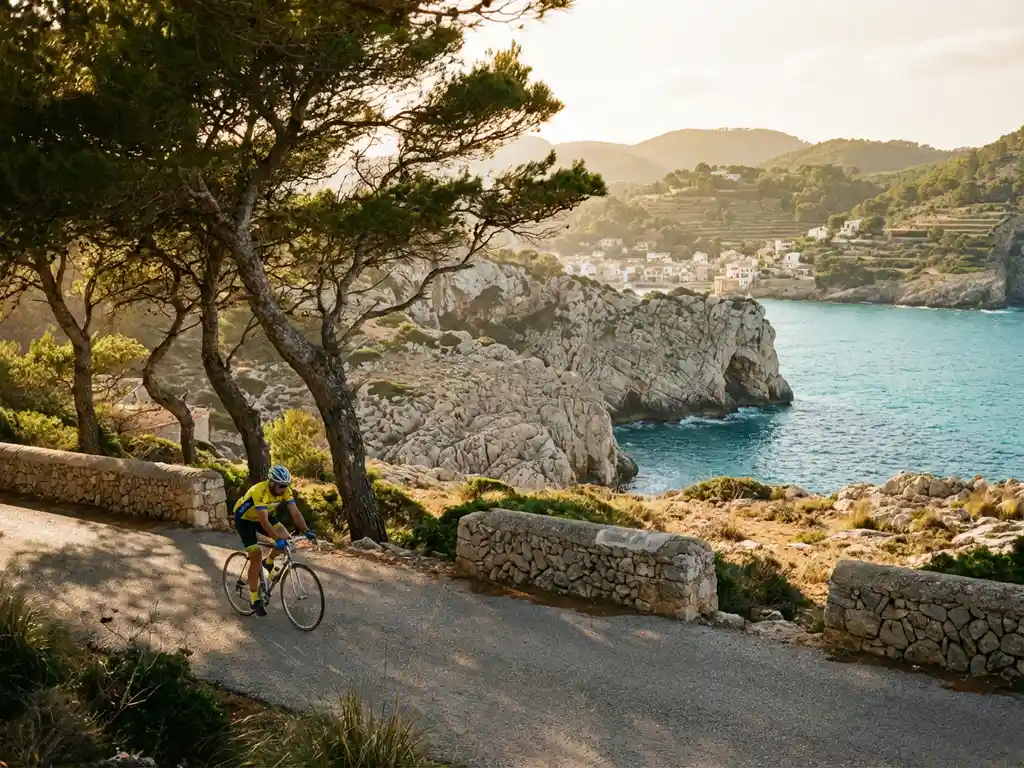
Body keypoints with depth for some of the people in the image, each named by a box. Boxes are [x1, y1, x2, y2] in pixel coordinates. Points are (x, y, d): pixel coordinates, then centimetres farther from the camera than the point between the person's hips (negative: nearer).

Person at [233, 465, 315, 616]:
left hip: (262, 515, 6)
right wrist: (277, 539, -53)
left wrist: (306, 531, -32)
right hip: (244, 518, -6)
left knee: (285, 536, -16)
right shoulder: (260, 492, -38)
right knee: (256, 555, -14)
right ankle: (254, 598, -3)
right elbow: (263, 521, -45)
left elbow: (295, 512, -21)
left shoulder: (285, 490, -20)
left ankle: (268, 562, 12)